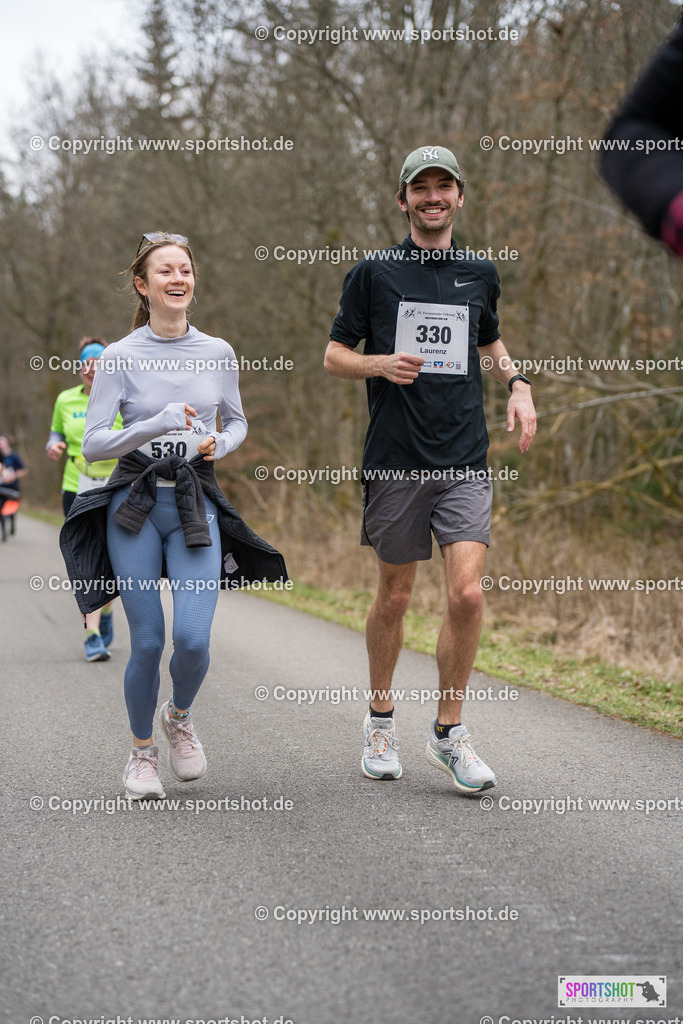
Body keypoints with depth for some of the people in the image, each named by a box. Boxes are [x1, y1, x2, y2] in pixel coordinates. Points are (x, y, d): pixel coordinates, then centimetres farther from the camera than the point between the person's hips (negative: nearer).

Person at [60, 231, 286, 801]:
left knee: (192, 638, -13)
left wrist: (219, 445, -4)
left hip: (196, 507, 1)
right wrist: (157, 424, -19)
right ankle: (143, 752, 22)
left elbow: (238, 423, 19)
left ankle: (179, 716, 21)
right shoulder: (120, 357, -2)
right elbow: (93, 443, -5)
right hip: (134, 505, -1)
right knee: (148, 642, -2)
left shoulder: (218, 353, 6)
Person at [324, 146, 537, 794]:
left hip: (465, 461, 2)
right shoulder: (374, 273, 3)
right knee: (395, 595, 6)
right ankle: (380, 717, 27)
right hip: (395, 461, -2)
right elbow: (334, 357, 6)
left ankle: (448, 733, 4)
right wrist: (382, 364, -15)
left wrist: (517, 383, 9)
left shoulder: (480, 275, 12)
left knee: (466, 593, -11)